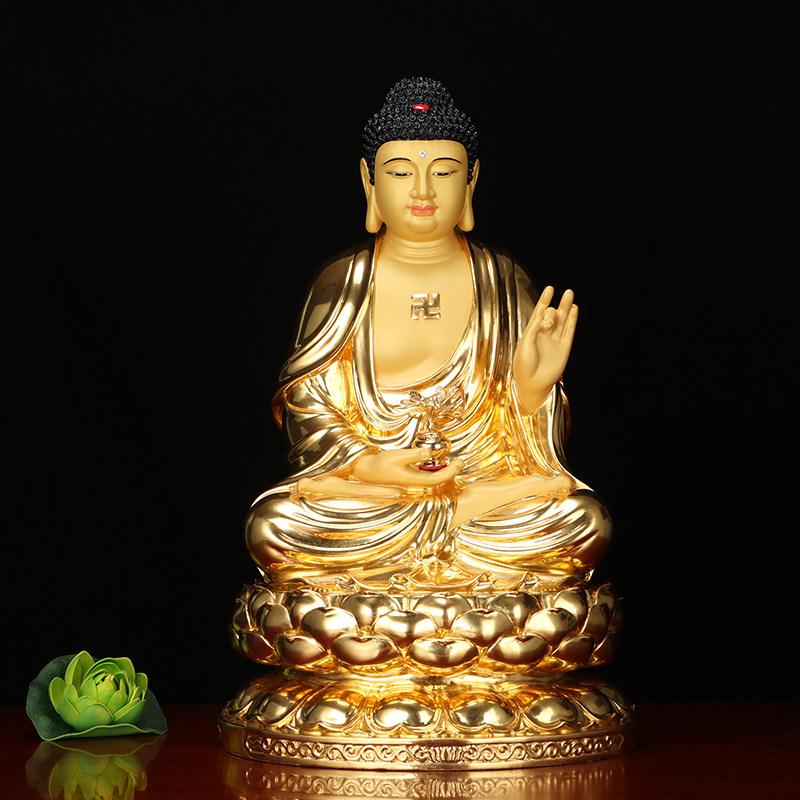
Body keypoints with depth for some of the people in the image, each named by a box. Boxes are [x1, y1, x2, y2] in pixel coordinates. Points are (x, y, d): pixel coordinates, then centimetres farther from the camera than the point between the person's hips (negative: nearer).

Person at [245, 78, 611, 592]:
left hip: (484, 473, 1)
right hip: (364, 476, 0)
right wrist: (369, 466, -18)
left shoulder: (503, 280, 7)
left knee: (585, 520, -27)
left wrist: (535, 385, -19)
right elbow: (305, 401, 0)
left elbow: (529, 440, 6)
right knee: (271, 525, -29)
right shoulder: (342, 282, 5)